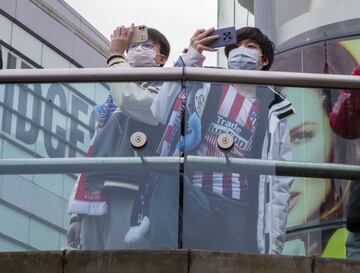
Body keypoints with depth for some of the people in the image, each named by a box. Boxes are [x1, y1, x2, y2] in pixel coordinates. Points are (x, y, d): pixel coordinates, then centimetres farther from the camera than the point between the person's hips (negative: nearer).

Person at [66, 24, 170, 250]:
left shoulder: (163, 91, 6)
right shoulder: (115, 97, 28)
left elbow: (130, 99, -18)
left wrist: (116, 56, -1)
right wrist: (78, 213, 21)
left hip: (130, 199, -7)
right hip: (96, 201, 7)